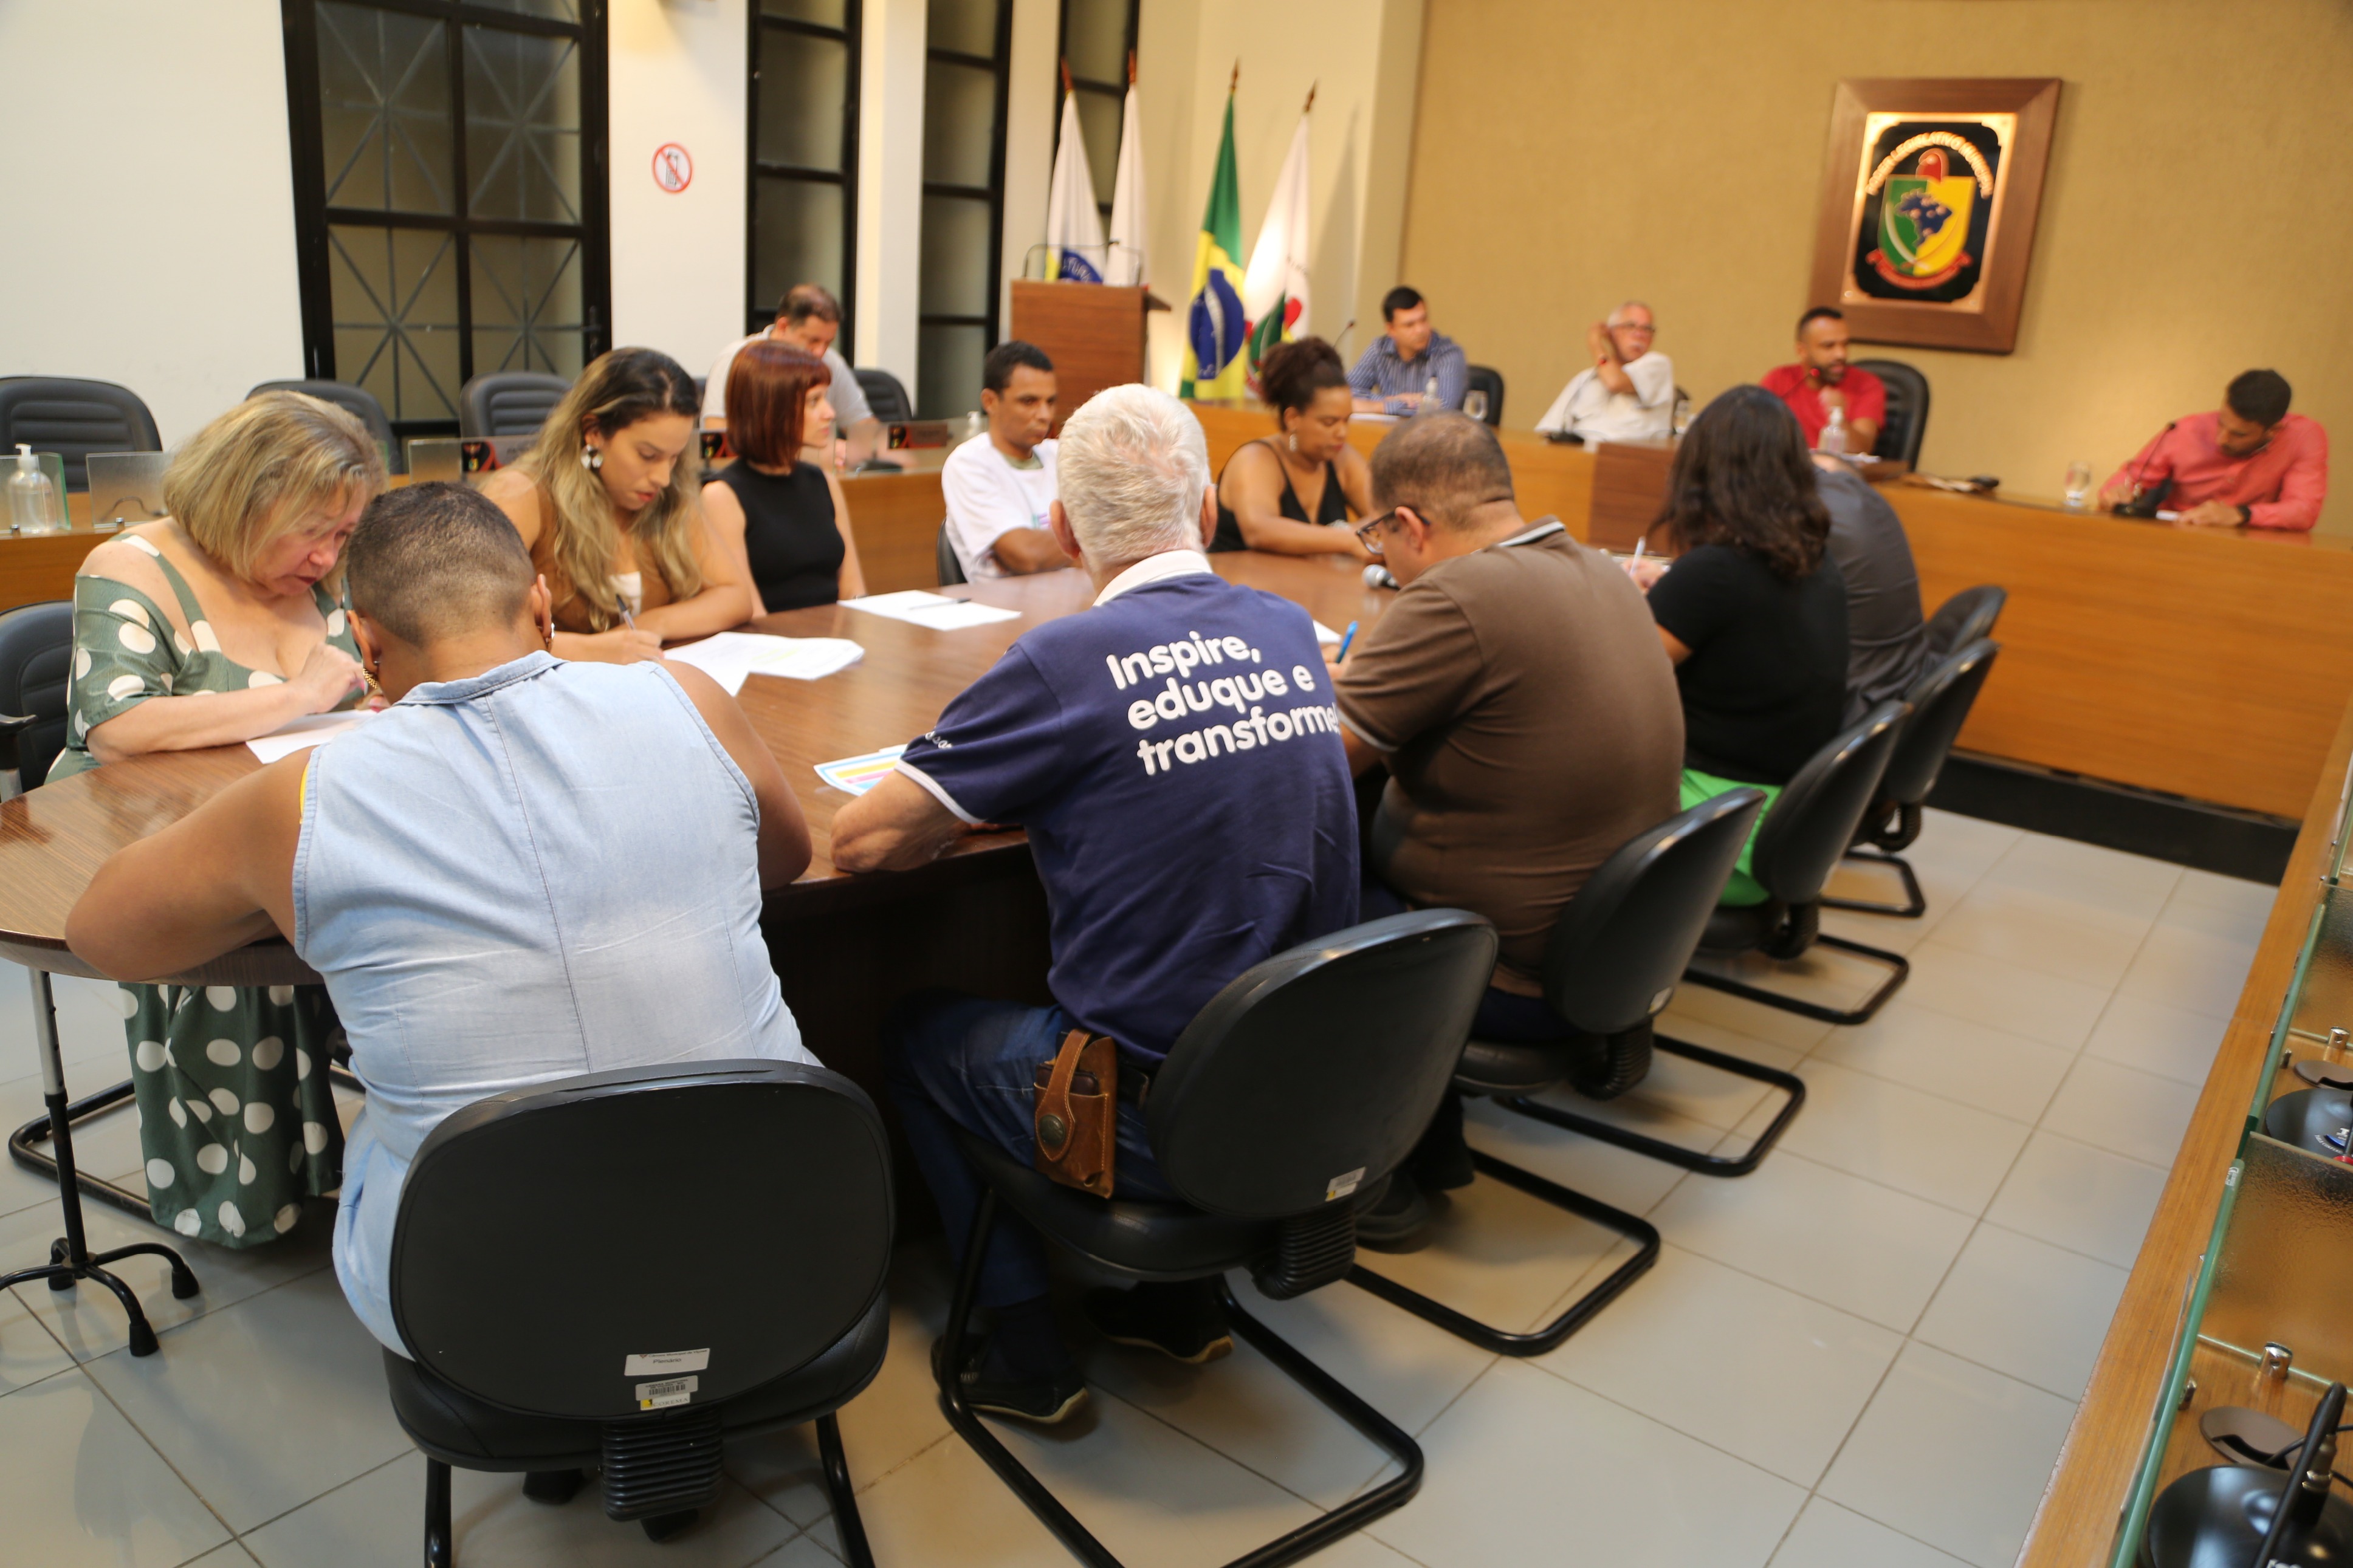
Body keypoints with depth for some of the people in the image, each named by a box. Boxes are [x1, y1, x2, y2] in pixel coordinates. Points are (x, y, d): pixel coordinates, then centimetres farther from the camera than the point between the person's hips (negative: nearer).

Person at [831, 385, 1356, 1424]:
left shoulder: (1067, 662, -18)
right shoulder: (1289, 633, 2)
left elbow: (861, 841, -12)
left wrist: (974, 805, 7)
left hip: (1155, 1122, -6)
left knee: (916, 1035, 20)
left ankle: (1025, 1347, 22)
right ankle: (1178, 1297, 33)